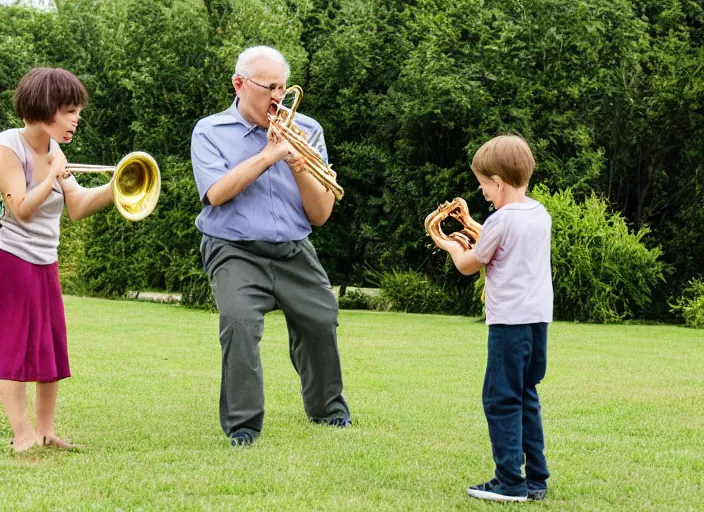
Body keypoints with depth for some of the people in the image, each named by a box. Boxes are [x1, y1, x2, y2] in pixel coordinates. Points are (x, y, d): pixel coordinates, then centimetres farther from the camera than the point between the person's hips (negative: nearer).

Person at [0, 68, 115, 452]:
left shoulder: (53, 149, 8)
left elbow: (77, 207, 3)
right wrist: (55, 172, -24)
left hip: (45, 263, 8)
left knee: (51, 348, 8)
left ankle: (44, 431, 17)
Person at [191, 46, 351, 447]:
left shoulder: (306, 131, 5)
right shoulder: (210, 132, 0)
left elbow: (321, 214, 2)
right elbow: (216, 193, -18)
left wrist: (299, 166, -14)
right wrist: (268, 154, -14)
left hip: (296, 253, 4)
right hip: (236, 252, -3)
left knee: (321, 323, 6)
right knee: (239, 322, -26)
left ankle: (329, 409, 33)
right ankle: (243, 424, -15)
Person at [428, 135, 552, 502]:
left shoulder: (501, 221, -13)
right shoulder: (542, 216, 9)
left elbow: (468, 265, 0)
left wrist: (449, 244, 19)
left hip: (509, 320, -8)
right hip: (539, 318, 8)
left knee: (501, 399, -2)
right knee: (526, 398, 15)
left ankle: (510, 482, -1)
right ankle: (536, 479, 17)